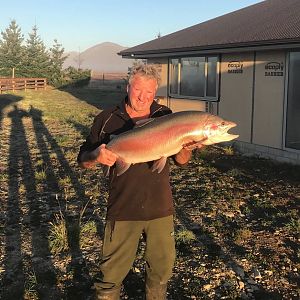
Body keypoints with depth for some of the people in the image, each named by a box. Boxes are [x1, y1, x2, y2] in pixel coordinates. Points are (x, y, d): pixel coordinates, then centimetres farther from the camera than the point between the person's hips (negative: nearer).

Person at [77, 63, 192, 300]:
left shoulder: (166, 117, 2)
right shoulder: (107, 119, -4)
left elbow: (182, 161, 4)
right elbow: (83, 160, 0)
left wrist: (184, 146, -19)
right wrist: (96, 155, -23)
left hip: (160, 208, 3)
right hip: (122, 209, -2)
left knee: (162, 266, 18)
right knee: (113, 271, 6)